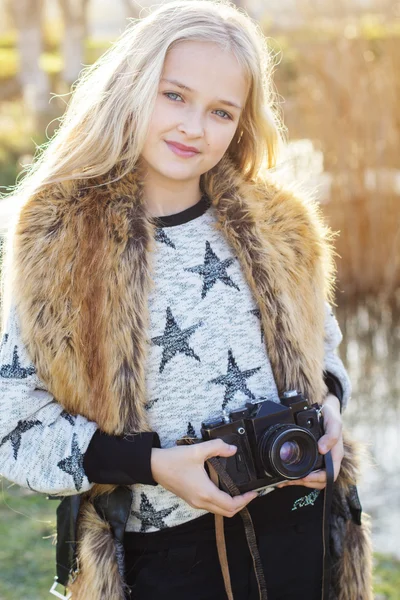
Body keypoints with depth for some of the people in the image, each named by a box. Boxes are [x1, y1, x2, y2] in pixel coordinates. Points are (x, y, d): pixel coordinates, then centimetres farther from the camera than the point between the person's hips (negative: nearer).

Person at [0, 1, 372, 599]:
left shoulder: (280, 228, 1)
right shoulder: (57, 242, -8)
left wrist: (327, 404, -5)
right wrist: (151, 464, -17)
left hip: (296, 527, 3)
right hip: (161, 552, -2)